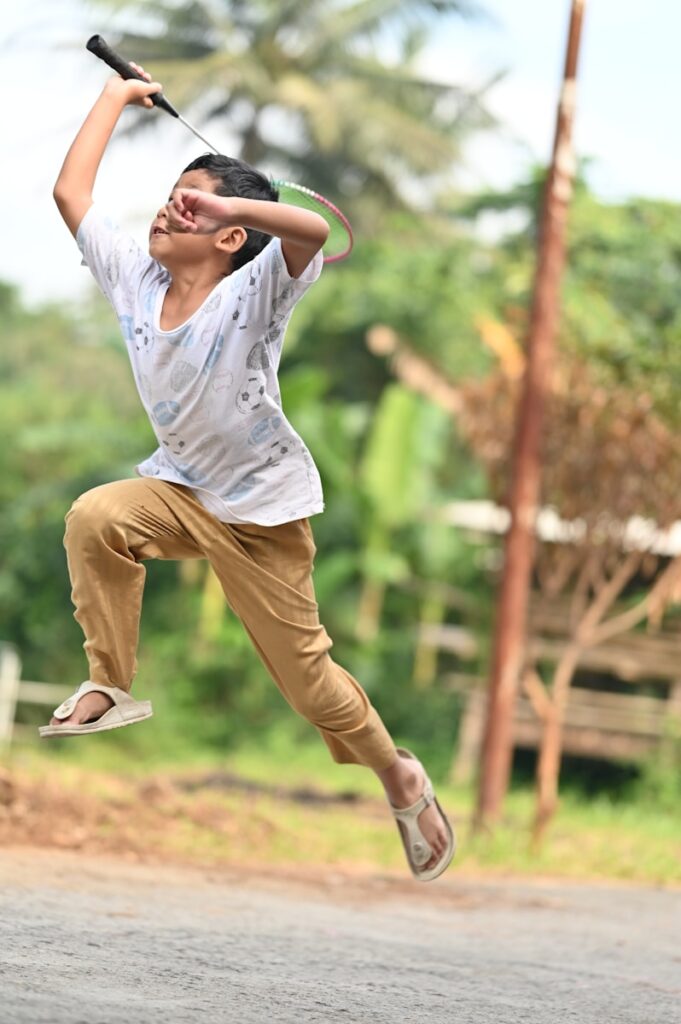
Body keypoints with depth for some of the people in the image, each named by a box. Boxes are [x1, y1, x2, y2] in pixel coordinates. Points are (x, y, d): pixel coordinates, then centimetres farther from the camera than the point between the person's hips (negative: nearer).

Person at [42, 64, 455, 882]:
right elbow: (70, 192, -3)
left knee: (306, 675, 2)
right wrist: (116, 96, 3)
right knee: (93, 518, -26)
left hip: (262, 507, -5)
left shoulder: (253, 294, -22)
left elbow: (311, 231, -42)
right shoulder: (135, 281, -6)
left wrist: (226, 205, -53)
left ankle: (400, 778, 27)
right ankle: (110, 689, -13)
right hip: (180, 485, 5)